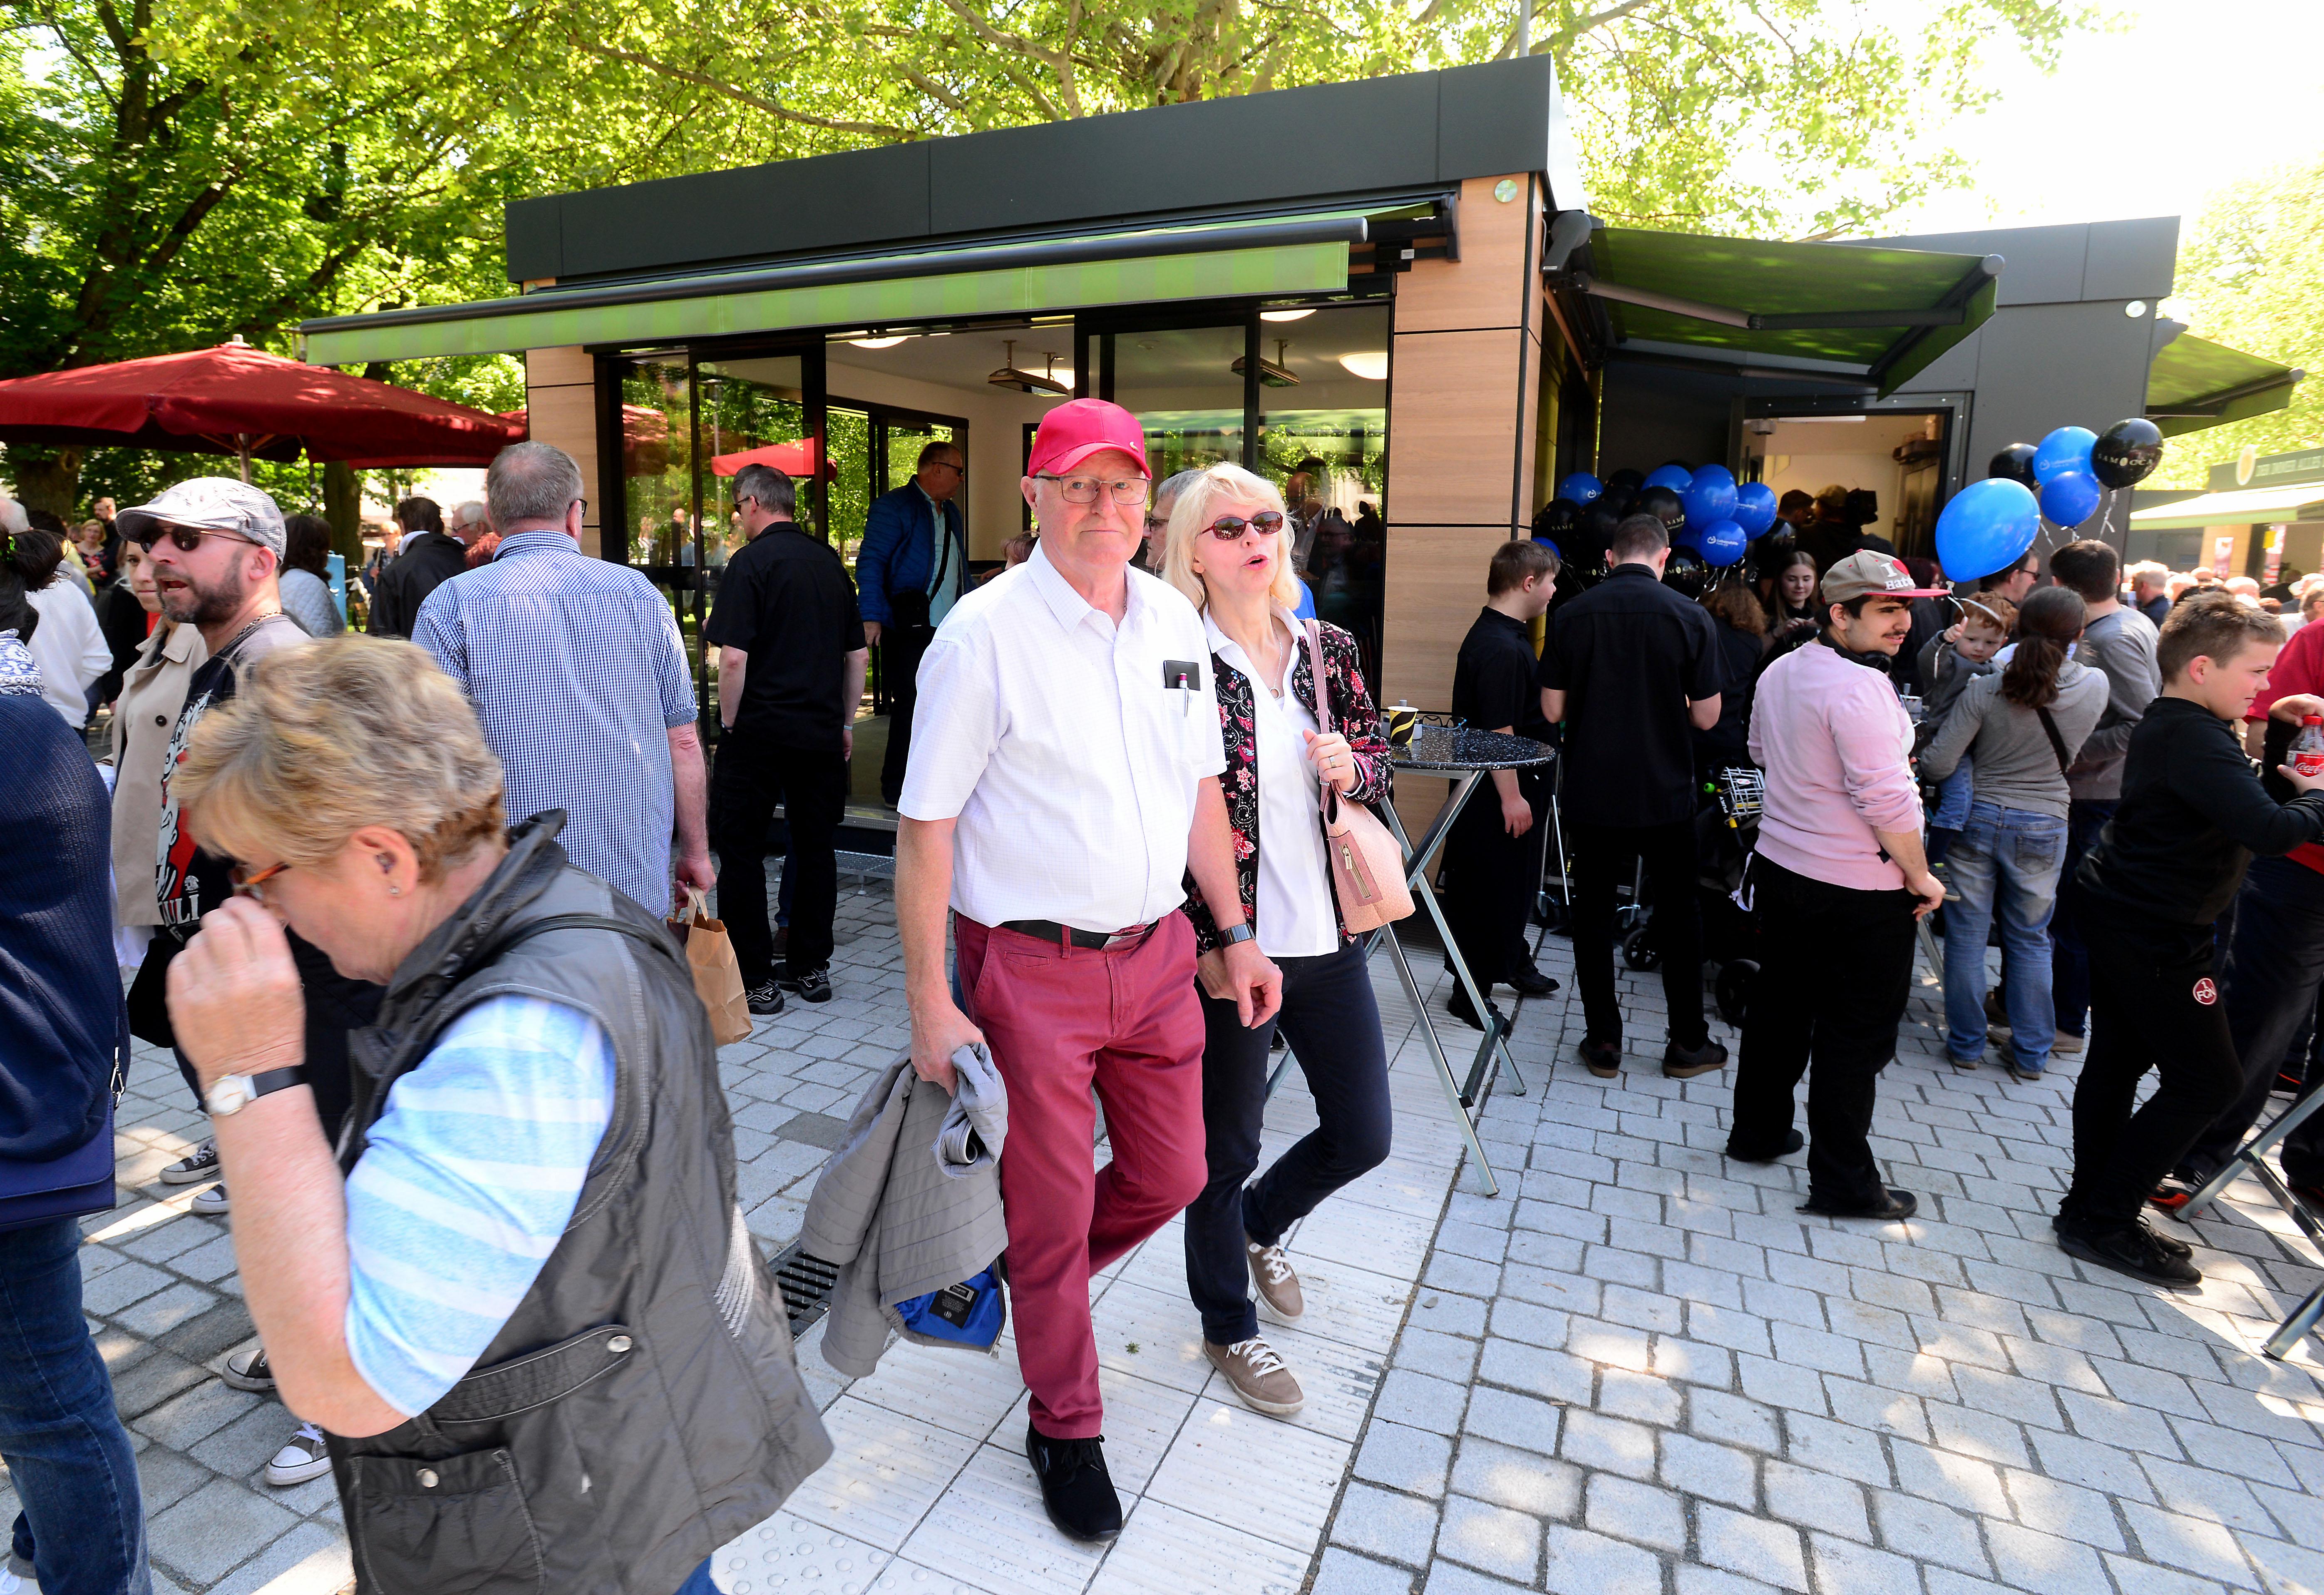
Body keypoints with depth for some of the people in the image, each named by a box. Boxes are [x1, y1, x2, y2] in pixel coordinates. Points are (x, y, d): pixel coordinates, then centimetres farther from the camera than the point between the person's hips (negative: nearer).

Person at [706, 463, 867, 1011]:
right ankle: (811, 968, 21)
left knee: (741, 849, 5)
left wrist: (728, 724, -4)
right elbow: (858, 655, 11)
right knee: (815, 847, 13)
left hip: (759, 731, -6)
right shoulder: (830, 561, 9)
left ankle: (754, 980, 8)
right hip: (821, 732, 6)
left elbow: (734, 658, -16)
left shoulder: (751, 562, -9)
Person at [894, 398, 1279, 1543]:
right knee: (1052, 1210, 10)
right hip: (1030, 967, -5)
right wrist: (929, 1004, -13)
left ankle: (1028, 1276, 47)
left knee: (1171, 1176, 17)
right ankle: (1065, 1428, 36)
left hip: (1157, 953, 6)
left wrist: (1236, 933, 11)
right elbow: (925, 828, -12)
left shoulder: (1173, 620, 5)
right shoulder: (984, 632, -13)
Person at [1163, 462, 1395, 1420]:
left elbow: (1380, 764, 15)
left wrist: (1351, 768, -9)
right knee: (1228, 1148, 12)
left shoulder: (1328, 650, 5)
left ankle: (1259, 1224, 46)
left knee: (1364, 1136, 15)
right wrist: (1202, 944, -16)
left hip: (1328, 937, 6)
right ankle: (1227, 1327, 38)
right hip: (1228, 948, -5)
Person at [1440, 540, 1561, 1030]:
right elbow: (1497, 730, -26)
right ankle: (1471, 993, 11)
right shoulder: (1501, 648, -24)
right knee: (1489, 891, 0)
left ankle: (1512, 964, 40)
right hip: (1497, 794, -11)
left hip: (1515, 786, 11)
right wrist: (1512, 797, -23)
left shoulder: (1506, 635, 11)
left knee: (1515, 884, 23)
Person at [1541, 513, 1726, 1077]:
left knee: (1594, 913, 10)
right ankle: (1687, 1044, 24)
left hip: (1591, 793, 1)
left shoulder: (1572, 615, -5)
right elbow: (1706, 716, -7)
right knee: (1677, 914, 14)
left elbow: (1553, 709, -3)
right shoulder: (1691, 618, -8)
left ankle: (1604, 1042, 16)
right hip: (1665, 794, 0)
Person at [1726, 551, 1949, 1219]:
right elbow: (1885, 797, -23)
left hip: (1779, 865, 9)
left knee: (1781, 1006, 20)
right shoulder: (1859, 687, -22)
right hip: (1859, 890, -8)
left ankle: (1758, 1131, 33)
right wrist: (1920, 875, -12)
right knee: (1856, 1036, 3)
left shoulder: (1780, 672, 5)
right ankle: (1842, 1181, 13)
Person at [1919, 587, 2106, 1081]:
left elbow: (1937, 765, -15)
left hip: (1978, 818, -2)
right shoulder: (2095, 688, -7)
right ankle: (2031, 1054, 23)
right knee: (2030, 940, 15)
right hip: (2044, 826, 2)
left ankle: (1966, 1044, 20)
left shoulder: (1983, 691, -15)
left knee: (1967, 935, 10)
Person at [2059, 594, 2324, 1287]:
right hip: (2161, 936, -10)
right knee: (2206, 1081, -2)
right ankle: (2103, 1222, 3)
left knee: (2116, 1063, 15)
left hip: (2124, 919, 10)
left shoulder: (2167, 725, 9)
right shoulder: (2195, 740, -22)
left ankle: (2092, 1208, 25)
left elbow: (2234, 790, 19)